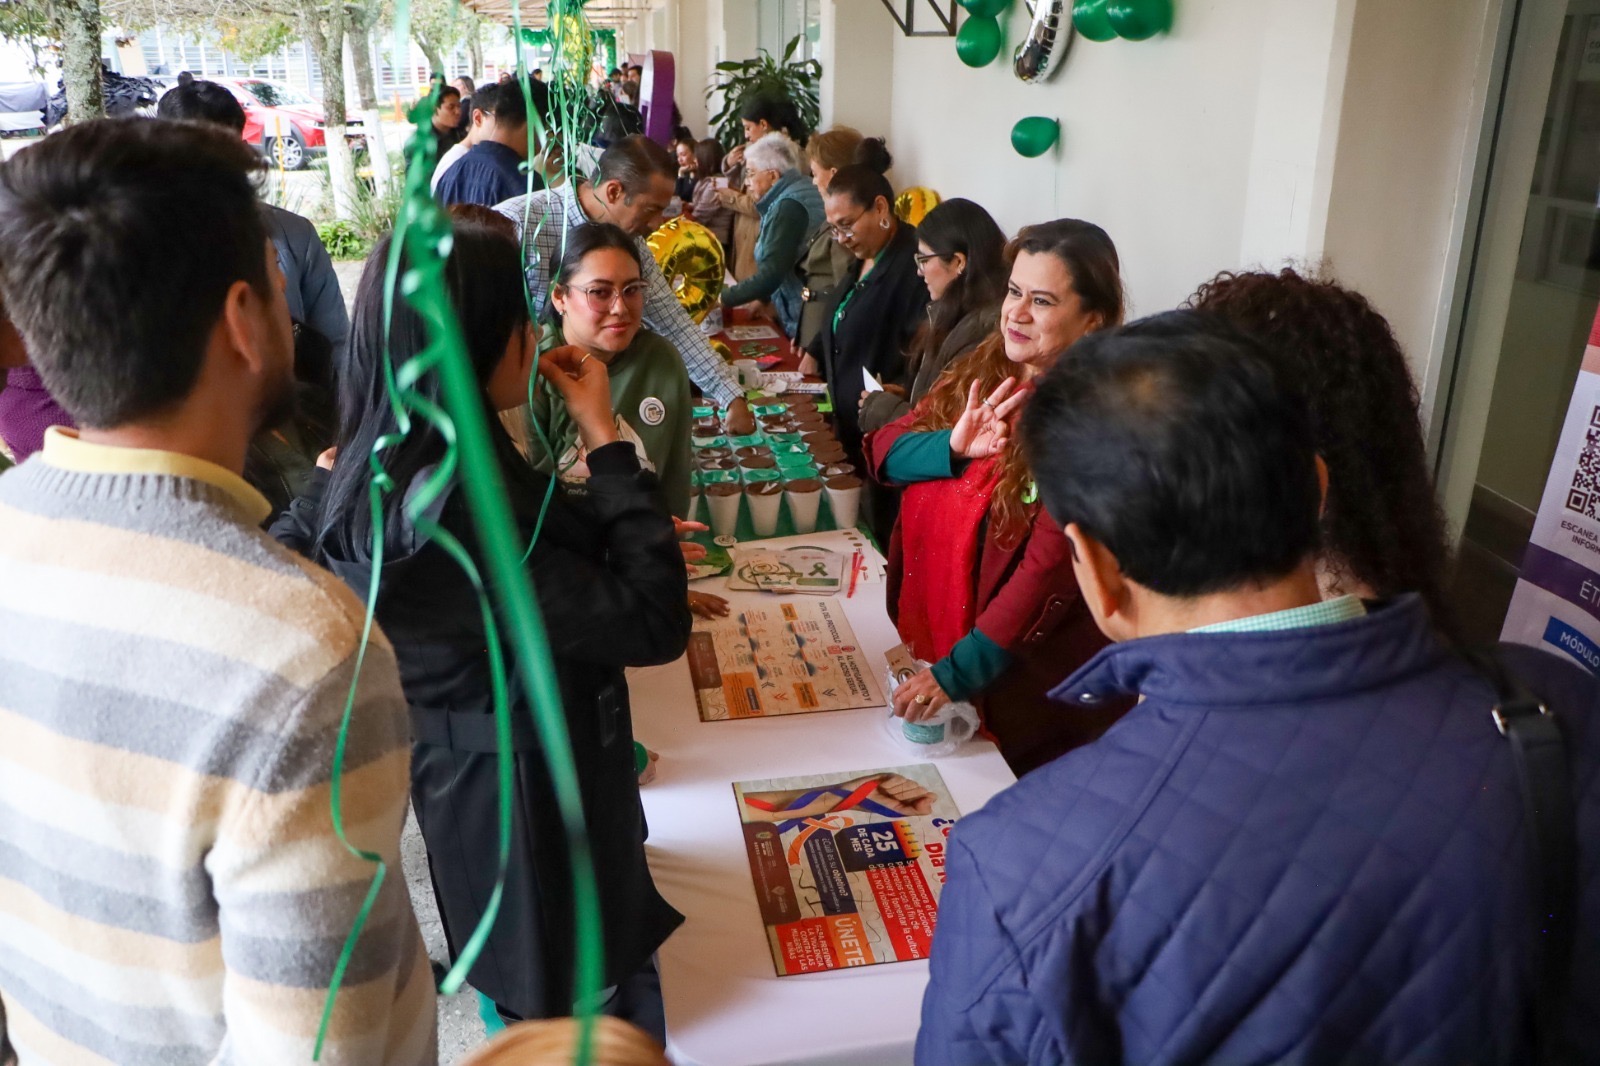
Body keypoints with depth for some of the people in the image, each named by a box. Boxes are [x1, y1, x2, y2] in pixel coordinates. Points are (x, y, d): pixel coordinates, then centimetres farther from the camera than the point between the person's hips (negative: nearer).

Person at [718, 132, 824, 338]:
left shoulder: (789, 207, -18)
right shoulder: (798, 193, 12)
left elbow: (770, 275, -24)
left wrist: (721, 298, -17)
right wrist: (763, 298, 10)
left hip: (802, 320, -9)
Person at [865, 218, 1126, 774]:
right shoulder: (981, 371, 1)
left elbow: (1049, 570, -24)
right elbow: (884, 450, -1)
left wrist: (958, 673, -24)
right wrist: (953, 447, -21)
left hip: (1018, 681, -6)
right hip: (925, 640, 6)